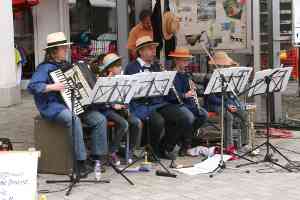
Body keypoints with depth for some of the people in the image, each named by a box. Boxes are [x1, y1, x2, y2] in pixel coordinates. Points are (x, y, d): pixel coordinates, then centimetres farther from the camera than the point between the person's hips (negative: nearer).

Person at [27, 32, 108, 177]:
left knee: (100, 119, -10)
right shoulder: (45, 68, -8)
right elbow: (32, 87, -20)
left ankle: (97, 156, -4)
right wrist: (52, 87, -26)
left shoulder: (65, 65, 17)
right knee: (74, 120, -37)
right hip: (53, 107, -8)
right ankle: (80, 161, -31)